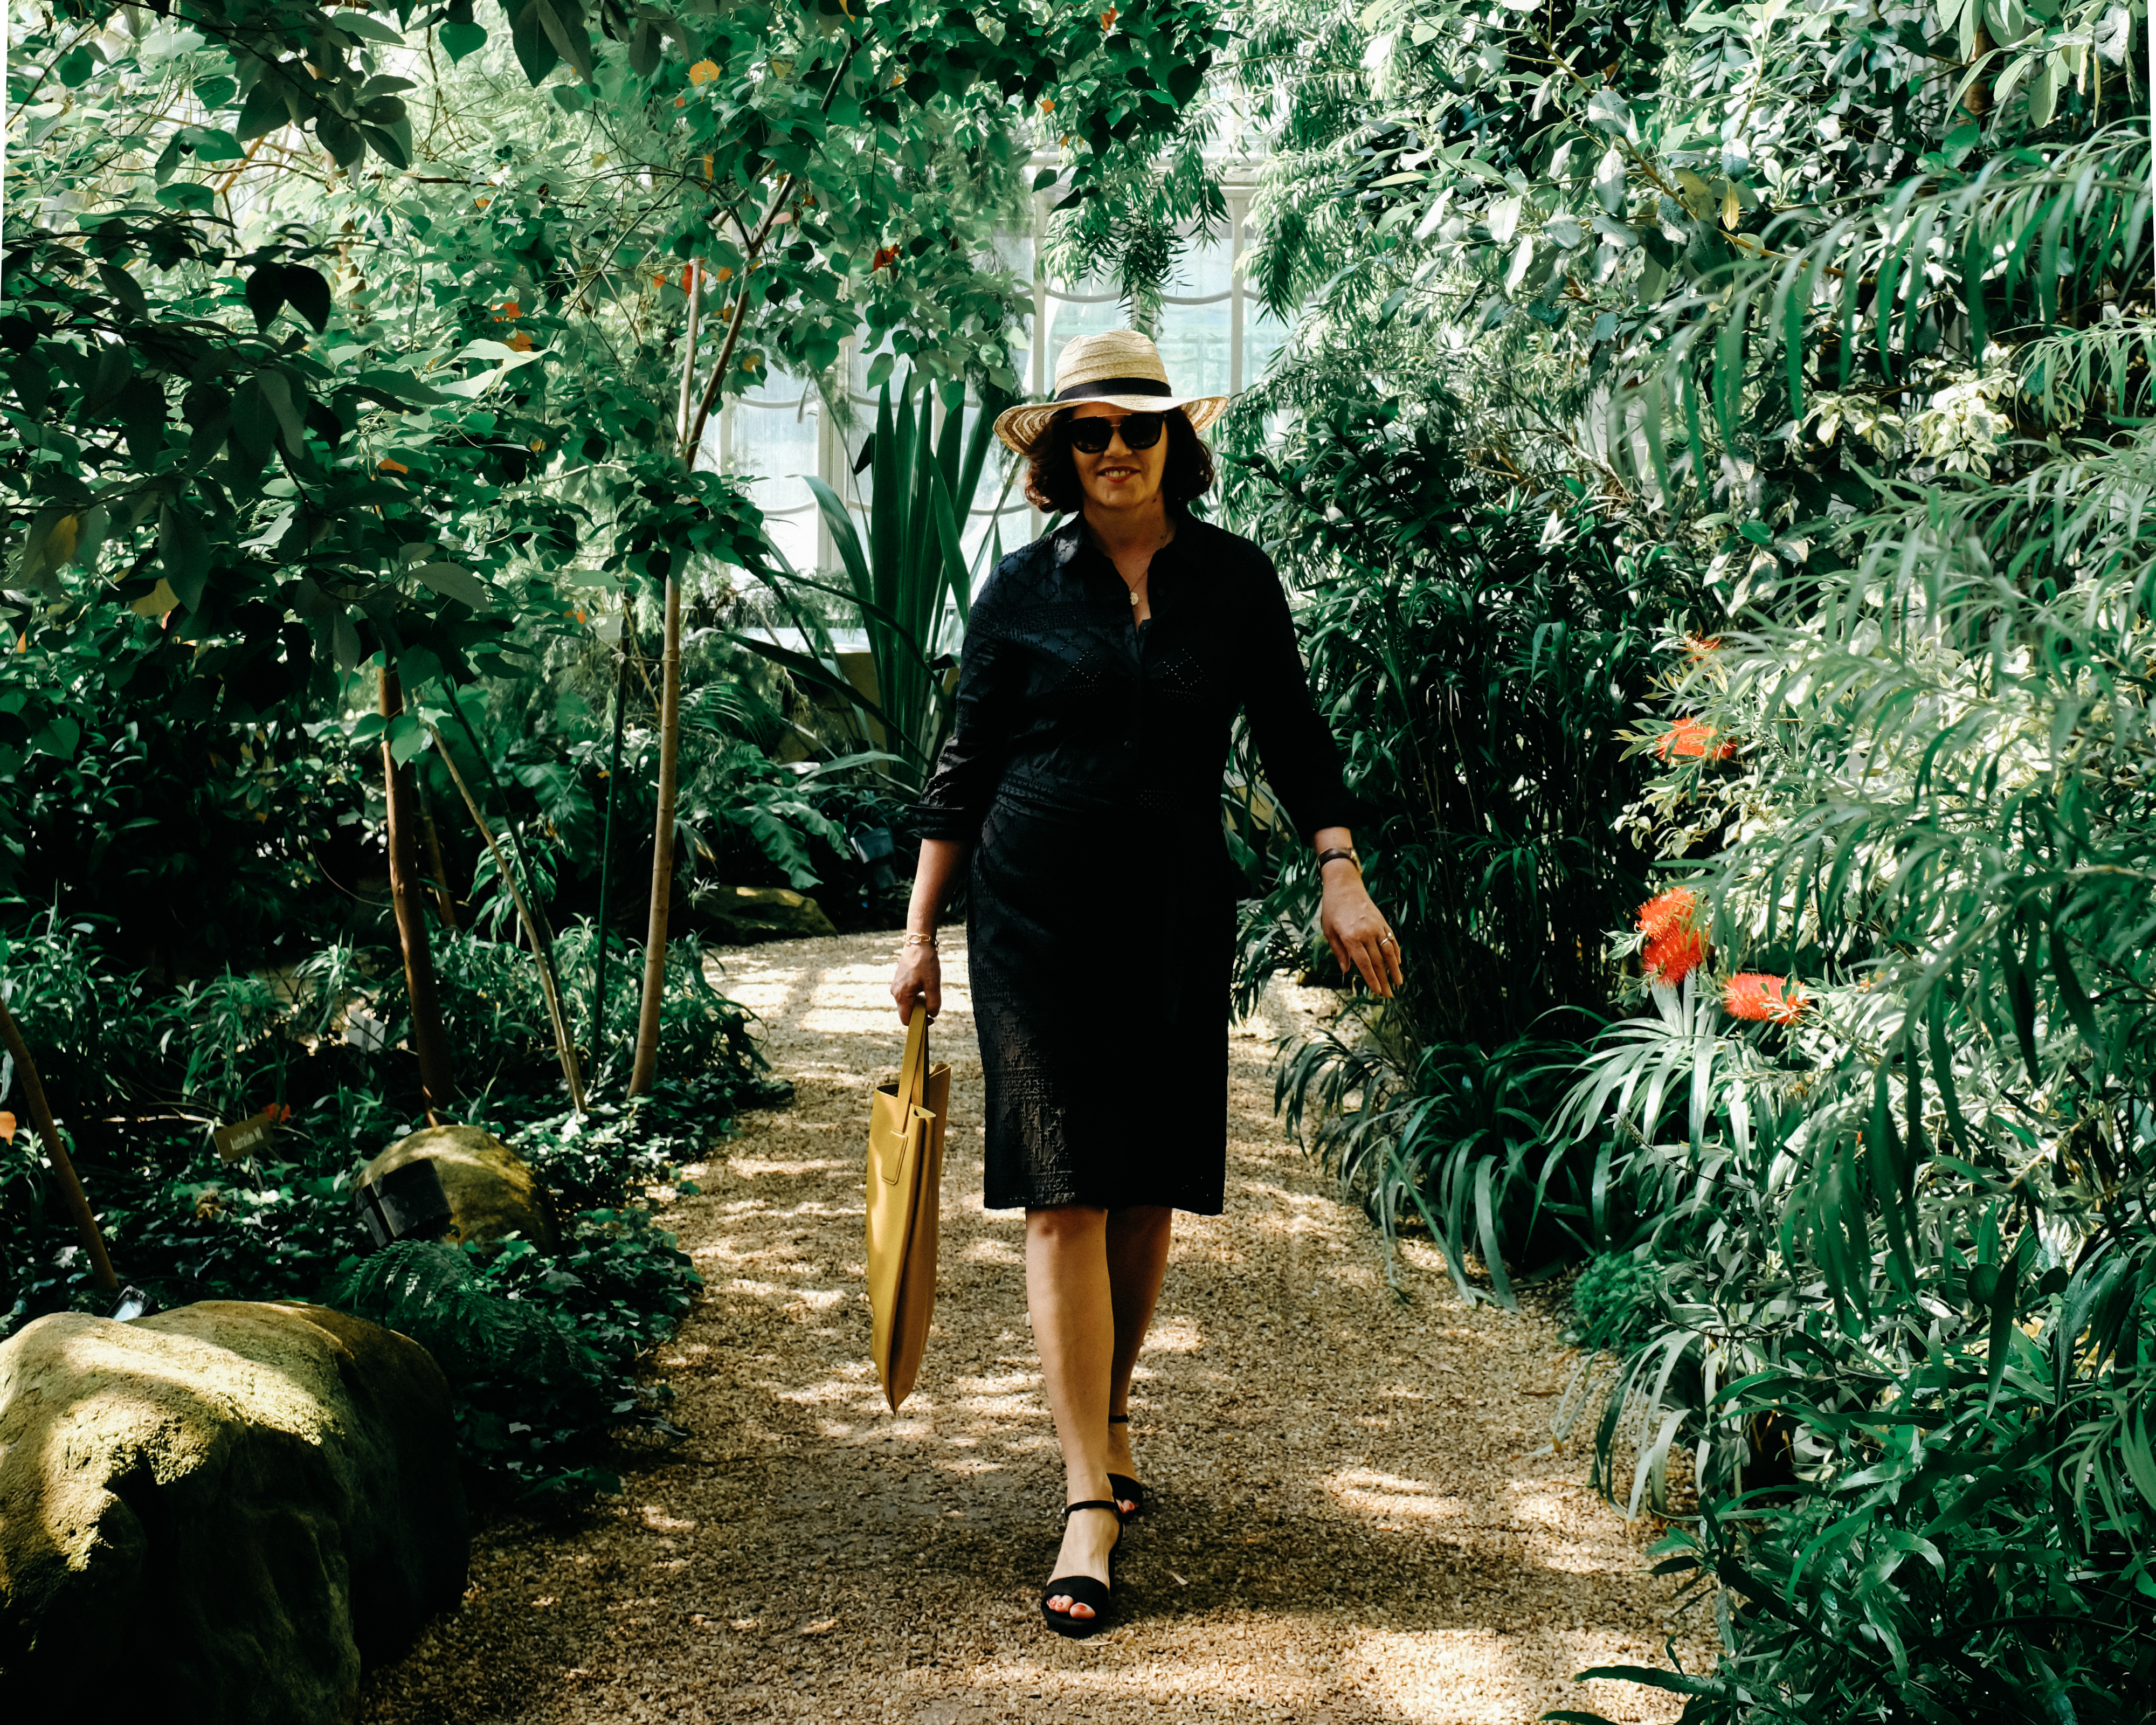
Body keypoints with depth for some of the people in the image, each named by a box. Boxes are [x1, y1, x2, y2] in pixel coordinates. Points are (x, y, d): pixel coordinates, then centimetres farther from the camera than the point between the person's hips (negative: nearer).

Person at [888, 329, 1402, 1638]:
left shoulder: (1235, 579, 6)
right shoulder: (1024, 590, 2)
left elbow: (1295, 737, 8)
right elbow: (966, 766, 6)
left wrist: (1342, 874, -5)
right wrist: (920, 931, 4)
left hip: (1178, 915, 2)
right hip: (1037, 912, -2)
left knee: (1150, 1191, 8)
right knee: (1065, 1195, -8)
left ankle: (1110, 1416, 32)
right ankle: (1091, 1502, -6)